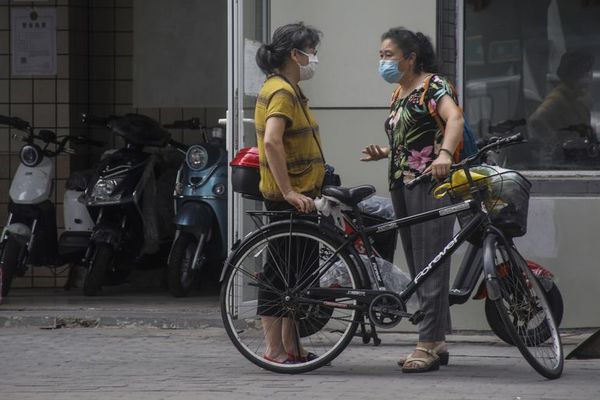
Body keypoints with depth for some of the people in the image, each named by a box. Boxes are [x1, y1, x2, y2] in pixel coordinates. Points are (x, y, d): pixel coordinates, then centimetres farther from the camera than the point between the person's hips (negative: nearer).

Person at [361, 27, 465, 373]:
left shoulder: (433, 86, -8)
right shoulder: (399, 93, 19)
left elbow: (455, 118, -26)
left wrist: (444, 153, -44)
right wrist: (385, 153, 9)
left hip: (430, 184, -9)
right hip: (402, 185, 9)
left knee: (430, 264, -8)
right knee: (417, 265, 9)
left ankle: (429, 344, -8)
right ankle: (438, 342, 15)